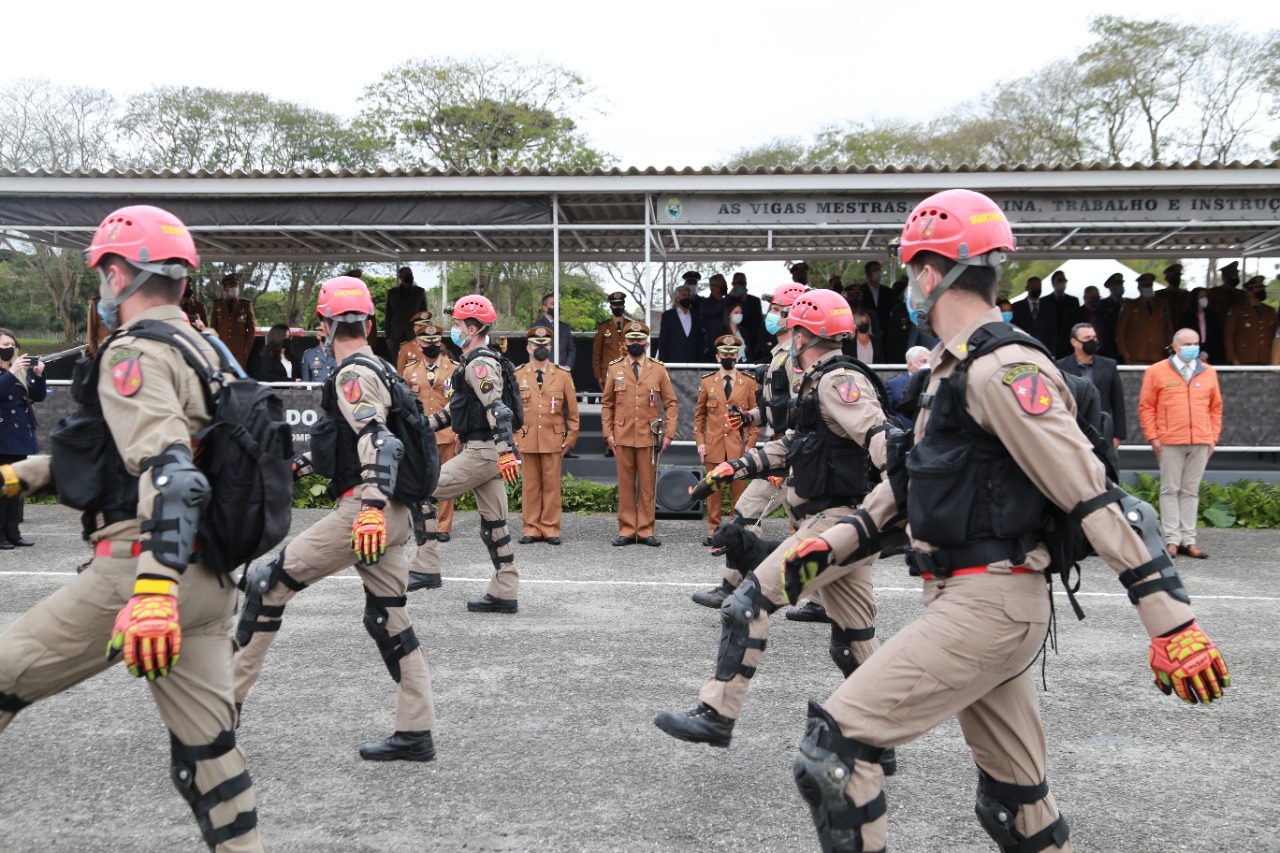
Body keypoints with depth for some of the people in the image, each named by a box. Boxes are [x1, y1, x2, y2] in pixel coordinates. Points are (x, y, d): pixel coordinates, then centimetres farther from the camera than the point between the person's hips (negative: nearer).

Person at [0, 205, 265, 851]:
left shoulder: (135, 355, -10)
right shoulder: (205, 350, 18)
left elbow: (170, 474, -25)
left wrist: (153, 589, -35)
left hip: (143, 570, -9)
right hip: (212, 579, 9)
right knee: (205, 746, 13)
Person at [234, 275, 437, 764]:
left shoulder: (353, 375, -9)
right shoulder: (375, 368, 19)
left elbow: (378, 440, -25)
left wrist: (372, 505, -36)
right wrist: (304, 462, 41)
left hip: (364, 510, -9)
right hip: (391, 516, 9)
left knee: (268, 583, 1)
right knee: (388, 619, 11)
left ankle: (226, 698, 10)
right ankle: (416, 733, 14)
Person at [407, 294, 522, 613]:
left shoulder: (479, 364, -13)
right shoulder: (478, 362, 19)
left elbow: (497, 408, -26)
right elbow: (459, 406, 29)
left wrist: (506, 451, -34)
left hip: (482, 452, -10)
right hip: (485, 451, 10)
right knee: (493, 523, 11)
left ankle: (426, 569, -3)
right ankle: (505, 593, 15)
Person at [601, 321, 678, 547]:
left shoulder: (659, 369, 6)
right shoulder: (615, 369, 8)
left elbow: (670, 403, 6)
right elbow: (606, 404, 10)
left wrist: (668, 433, -2)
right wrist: (608, 433, 2)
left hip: (649, 437, 0)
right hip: (622, 437, 0)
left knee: (648, 486, 3)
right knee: (625, 486, 3)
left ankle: (646, 531, 9)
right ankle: (627, 530, 9)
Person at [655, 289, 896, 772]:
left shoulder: (838, 381, -12)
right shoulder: (820, 384, 20)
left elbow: (882, 441, -24)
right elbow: (792, 447, 28)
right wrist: (733, 469, 22)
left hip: (839, 521, -10)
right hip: (841, 524, 10)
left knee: (750, 602, -11)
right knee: (854, 639, 13)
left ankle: (716, 716, -6)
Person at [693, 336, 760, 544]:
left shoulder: (749, 383, 5)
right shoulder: (707, 382, 8)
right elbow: (699, 415, 11)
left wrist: (750, 444, -2)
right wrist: (700, 443, 3)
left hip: (738, 448, -1)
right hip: (713, 446, 1)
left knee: (739, 490, 1)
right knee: (713, 490, 3)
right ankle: (714, 529, 12)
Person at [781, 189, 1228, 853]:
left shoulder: (1004, 370, -15)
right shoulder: (950, 368, 17)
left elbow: (1094, 495, -20)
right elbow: (910, 476, 22)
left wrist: (1171, 619, -22)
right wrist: (836, 542, 11)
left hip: (989, 604, -10)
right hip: (962, 599, 10)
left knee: (832, 751, -13)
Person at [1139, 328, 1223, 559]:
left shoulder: (1208, 373, 12)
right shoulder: (1157, 371, 2)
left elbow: (1216, 408, 16)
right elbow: (1146, 406, 1)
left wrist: (1213, 437, 9)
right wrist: (1153, 437, -5)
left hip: (1200, 443, 3)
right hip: (1170, 443, -3)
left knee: (1191, 491, 7)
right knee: (1170, 490, 0)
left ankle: (1188, 540, 10)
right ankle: (1172, 540, 3)